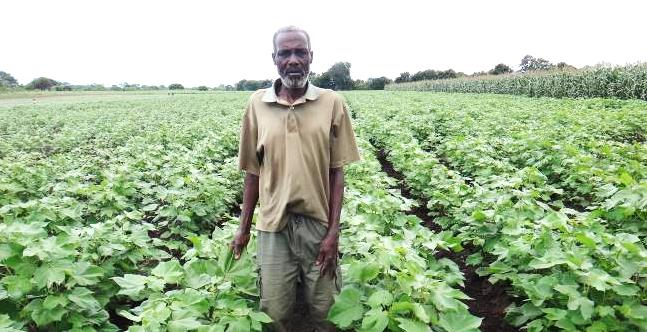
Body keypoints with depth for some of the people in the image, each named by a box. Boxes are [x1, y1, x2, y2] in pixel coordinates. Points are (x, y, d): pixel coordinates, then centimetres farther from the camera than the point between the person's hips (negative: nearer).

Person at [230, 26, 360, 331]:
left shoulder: (332, 103, -4)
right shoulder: (257, 104, 0)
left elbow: (336, 172, -2)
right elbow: (253, 172, 6)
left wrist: (333, 231, -7)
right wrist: (244, 227, 9)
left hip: (319, 224, -1)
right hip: (273, 225, 1)